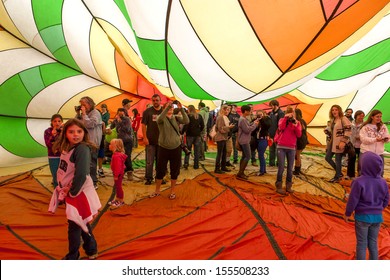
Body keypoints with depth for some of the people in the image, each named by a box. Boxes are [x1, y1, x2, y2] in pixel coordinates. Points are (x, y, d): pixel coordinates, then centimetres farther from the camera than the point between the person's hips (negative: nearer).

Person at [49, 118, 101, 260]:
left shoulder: (82, 149, -22)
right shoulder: (66, 148, 3)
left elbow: (81, 174, -28)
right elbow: (63, 171, 11)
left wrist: (72, 192, -17)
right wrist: (64, 190, 4)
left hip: (79, 193, -8)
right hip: (69, 192, 8)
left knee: (74, 225, 6)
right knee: (81, 223, 21)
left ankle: (72, 257, 26)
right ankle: (91, 250, 39)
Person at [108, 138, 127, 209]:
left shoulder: (117, 156, -26)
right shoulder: (116, 154, 9)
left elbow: (118, 166, -28)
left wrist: (116, 175, -25)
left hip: (118, 174, -11)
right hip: (118, 173, 11)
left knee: (118, 186, 0)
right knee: (116, 186, 19)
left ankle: (121, 201, 11)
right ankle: (117, 199, 31)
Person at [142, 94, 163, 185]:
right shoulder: (147, 111, 0)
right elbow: (144, 125, -2)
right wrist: (145, 137, -10)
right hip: (150, 141, -2)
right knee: (149, 161, 3)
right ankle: (148, 178, 14)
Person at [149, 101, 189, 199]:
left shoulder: (176, 118, 2)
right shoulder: (161, 118, -4)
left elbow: (186, 121, -16)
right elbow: (159, 119, -29)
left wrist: (181, 109, -27)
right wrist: (167, 107, -36)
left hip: (176, 148, 2)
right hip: (163, 148, -2)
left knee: (174, 171, 10)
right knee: (160, 170, 7)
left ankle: (172, 191, 26)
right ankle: (157, 191, 26)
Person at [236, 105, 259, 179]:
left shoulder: (244, 118, 13)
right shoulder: (242, 119, -20)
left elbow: (248, 126, 13)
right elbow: (247, 130, -23)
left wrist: (255, 121, 3)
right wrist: (255, 124, -13)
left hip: (244, 140, 11)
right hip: (244, 141, -11)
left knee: (244, 156, 13)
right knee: (248, 156, -9)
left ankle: (241, 173, 18)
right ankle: (240, 173, -6)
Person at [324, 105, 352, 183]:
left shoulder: (343, 119, -11)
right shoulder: (332, 120, 14)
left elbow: (348, 131, -17)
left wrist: (343, 141, -23)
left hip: (339, 143, -9)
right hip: (332, 142, 9)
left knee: (338, 160, -1)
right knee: (327, 157, 10)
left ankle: (337, 177, 15)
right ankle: (339, 173, 26)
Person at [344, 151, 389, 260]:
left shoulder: (359, 182, -21)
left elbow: (353, 200, -15)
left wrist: (347, 214, 0)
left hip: (362, 216, -4)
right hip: (377, 217, 4)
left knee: (362, 244, 9)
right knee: (373, 243, 18)